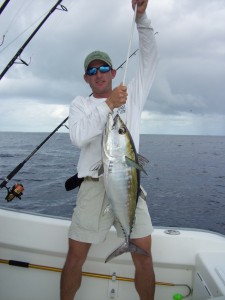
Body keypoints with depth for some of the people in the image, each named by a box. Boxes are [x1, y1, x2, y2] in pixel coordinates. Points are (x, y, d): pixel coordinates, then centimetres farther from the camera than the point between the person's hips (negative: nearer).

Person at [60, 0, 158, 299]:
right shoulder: (80, 103, 9)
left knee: (143, 254, 1)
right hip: (94, 185, -1)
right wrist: (108, 105, -15)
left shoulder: (131, 95, 14)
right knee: (75, 255, 4)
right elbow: (79, 137, -10)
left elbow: (150, 57, 7)